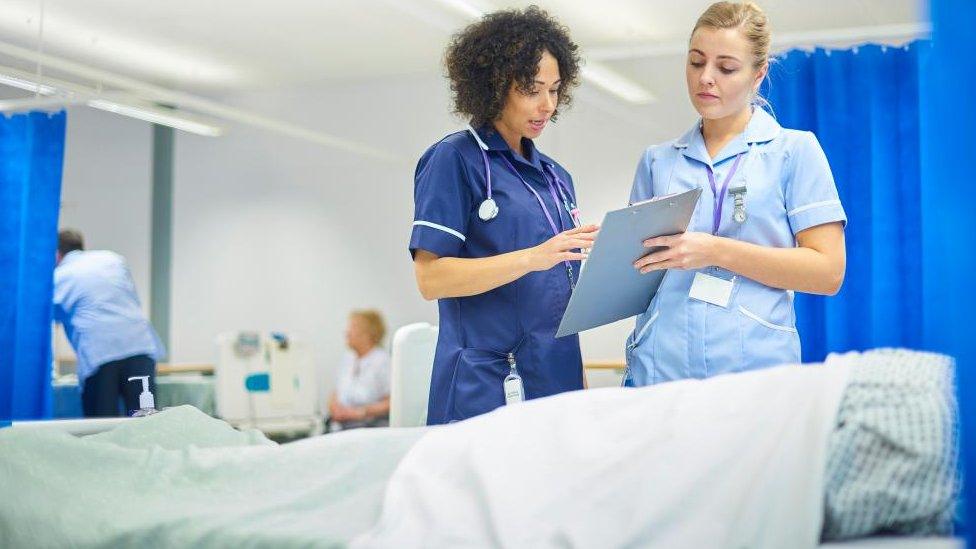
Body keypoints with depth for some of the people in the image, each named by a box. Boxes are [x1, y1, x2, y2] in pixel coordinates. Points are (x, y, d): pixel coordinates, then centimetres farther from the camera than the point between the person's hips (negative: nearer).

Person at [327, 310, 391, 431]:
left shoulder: (382, 360, -6)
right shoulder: (347, 358, 18)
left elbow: (391, 402, -10)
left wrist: (360, 412, -13)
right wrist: (334, 406, 2)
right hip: (339, 423, 6)